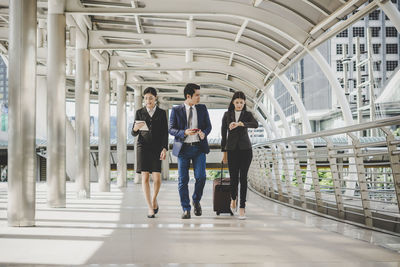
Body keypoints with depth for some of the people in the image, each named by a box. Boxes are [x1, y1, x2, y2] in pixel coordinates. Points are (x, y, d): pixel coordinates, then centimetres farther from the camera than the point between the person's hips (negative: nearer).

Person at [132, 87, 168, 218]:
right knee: (145, 177, -7)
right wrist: (135, 128, -16)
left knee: (157, 177, -7)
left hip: (157, 147, 0)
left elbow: (165, 133, 3)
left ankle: (154, 199, 23)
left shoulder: (161, 113, 7)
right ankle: (150, 208, -4)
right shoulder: (139, 112, 8)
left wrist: (164, 149, -8)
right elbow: (134, 133, 7)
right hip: (143, 147, 0)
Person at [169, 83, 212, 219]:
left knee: (200, 177, -9)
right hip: (183, 148, -1)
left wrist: (204, 133, -11)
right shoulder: (176, 110, 1)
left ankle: (196, 201, 18)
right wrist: (184, 132, -18)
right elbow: (171, 129, 0)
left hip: (199, 148, 1)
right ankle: (186, 209, 8)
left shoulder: (202, 108, 9)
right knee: (183, 180, -1)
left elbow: (208, 126, 12)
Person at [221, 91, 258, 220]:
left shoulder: (247, 114, 5)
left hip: (245, 149, 0)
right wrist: (224, 152, 7)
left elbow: (255, 124, -17)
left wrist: (239, 123, -29)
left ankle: (242, 208, -1)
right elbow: (224, 133, 8)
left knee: (243, 177, -5)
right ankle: (233, 198, 29)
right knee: (234, 177, -2)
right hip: (232, 149, 1)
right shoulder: (227, 114, 7)